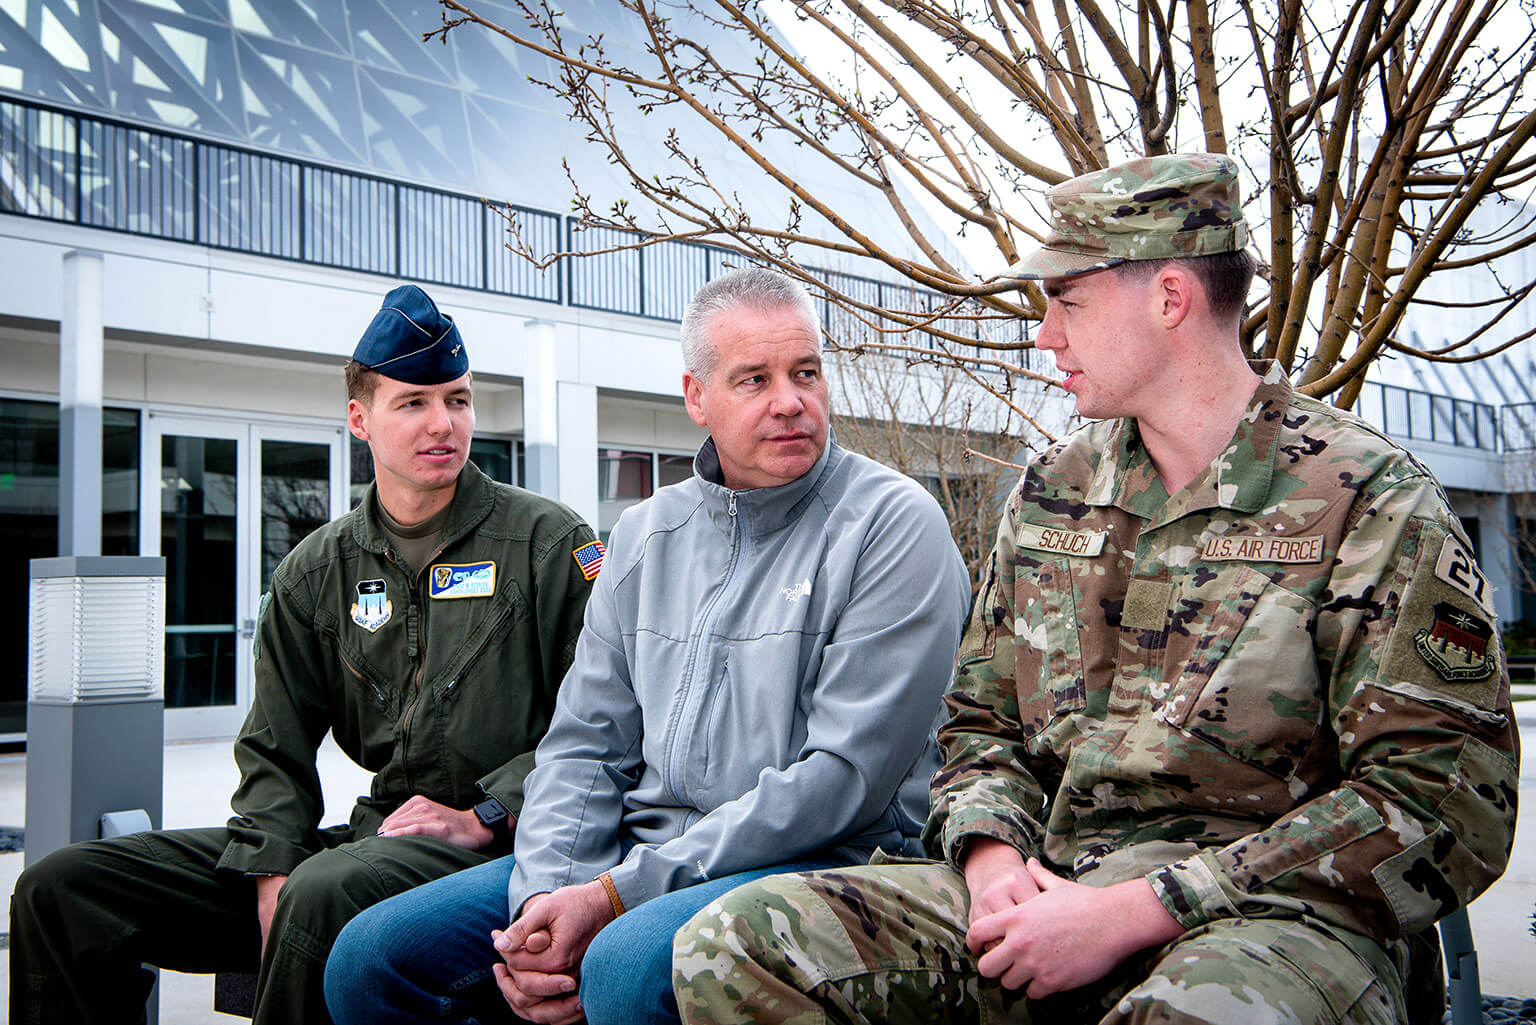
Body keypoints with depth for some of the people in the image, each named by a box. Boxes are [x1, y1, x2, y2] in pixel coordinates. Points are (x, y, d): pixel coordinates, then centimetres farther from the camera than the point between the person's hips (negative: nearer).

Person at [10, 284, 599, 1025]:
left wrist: (484, 816, -14)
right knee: (63, 888, -5)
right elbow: (274, 749, 13)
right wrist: (273, 875, -4)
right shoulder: (316, 571, 15)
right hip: (372, 829, 5)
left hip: (495, 844, -5)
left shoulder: (548, 544, 2)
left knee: (325, 894, -40)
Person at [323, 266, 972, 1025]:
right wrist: (542, 896, -9)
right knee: (370, 957, -4)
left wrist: (618, 894, -17)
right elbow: (585, 743, 12)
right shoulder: (645, 535, 13)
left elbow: (847, 774, -15)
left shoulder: (893, 526, -7)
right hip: (638, 849, 6)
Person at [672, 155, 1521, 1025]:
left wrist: (1132, 912, -15)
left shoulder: (1370, 501, -1)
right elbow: (981, 721, 25)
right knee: (738, 942, -13)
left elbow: (1444, 804, -9)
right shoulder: (1051, 491, 18)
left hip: (1276, 917, -6)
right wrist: (992, 854, -1)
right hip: (1052, 888, 6)